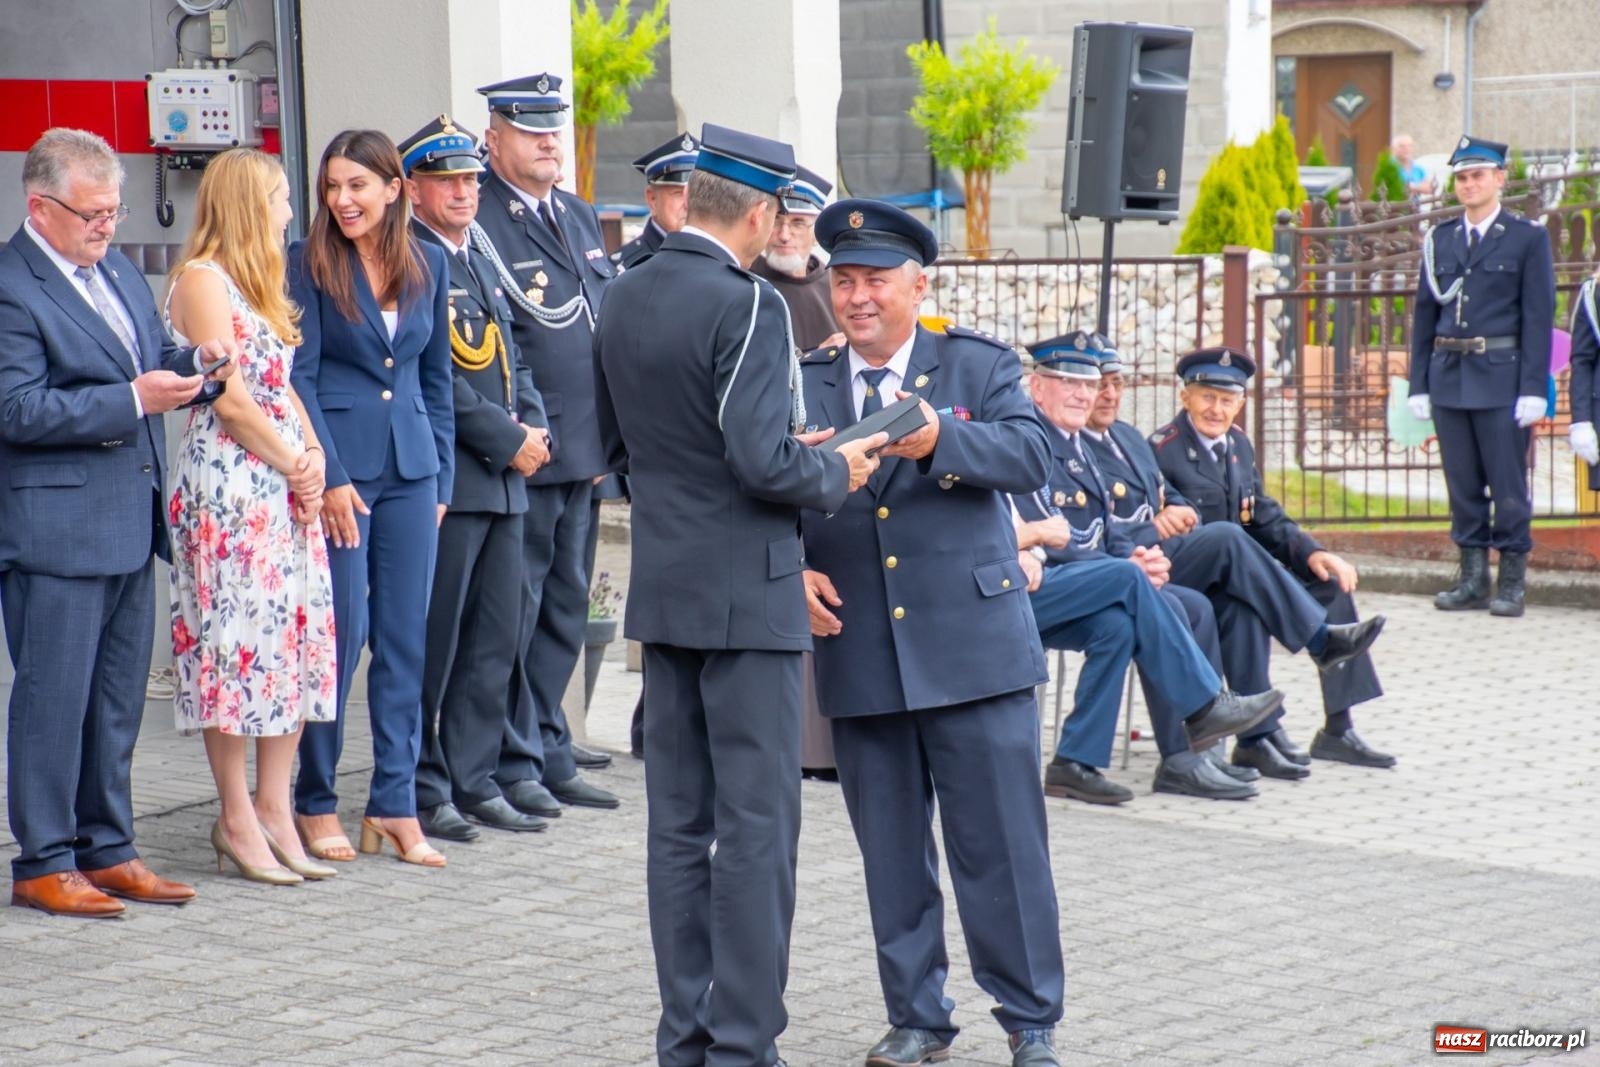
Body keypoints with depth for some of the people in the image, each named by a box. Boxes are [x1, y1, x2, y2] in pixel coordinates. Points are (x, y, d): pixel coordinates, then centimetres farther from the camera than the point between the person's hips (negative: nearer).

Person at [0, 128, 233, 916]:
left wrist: (195, 363, 0)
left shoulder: (116, 270, 15)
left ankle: (107, 850, 22)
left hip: (130, 524, 9)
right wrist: (133, 400, -21)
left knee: (118, 698, 13)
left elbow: (151, 366, 23)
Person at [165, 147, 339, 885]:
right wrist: (294, 461, -7)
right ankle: (237, 819, 1)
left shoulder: (259, 283, 19)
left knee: (296, 637, 6)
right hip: (226, 484, -9)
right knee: (236, 638, -5)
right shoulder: (201, 278, -9)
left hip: (285, 486, 9)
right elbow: (228, 397, -14)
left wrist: (312, 454, 1)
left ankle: (274, 809, 11)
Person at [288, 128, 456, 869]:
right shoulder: (309, 265, -3)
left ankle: (395, 804, 11)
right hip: (339, 464, -4)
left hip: (411, 467, 4)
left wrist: (441, 475, 10)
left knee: (406, 637, 5)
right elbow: (298, 376, -6)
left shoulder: (429, 265, 9)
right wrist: (329, 477, -13)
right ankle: (315, 802, 11)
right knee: (340, 633, -2)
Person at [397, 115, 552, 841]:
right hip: (444, 479, -9)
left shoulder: (481, 265, 20)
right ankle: (423, 790, 4)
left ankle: (474, 781, 16)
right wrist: (508, 442, -13)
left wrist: (533, 427, 3)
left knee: (496, 639, 10)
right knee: (433, 639, -3)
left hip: (504, 481, 9)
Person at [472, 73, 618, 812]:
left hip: (583, 449, 8)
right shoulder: (477, 224, -9)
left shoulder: (581, 219, 17)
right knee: (514, 610, -3)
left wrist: (609, 437, 15)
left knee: (566, 609, 12)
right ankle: (513, 765, 5)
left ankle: (550, 757, 20)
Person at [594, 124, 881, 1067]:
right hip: (746, 592, -8)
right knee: (758, 823, -2)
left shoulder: (625, 299, 8)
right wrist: (837, 472, -3)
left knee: (679, 821, 12)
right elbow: (765, 464, -23)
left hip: (664, 589, 8)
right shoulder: (746, 306, -17)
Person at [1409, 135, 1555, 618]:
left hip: (1501, 377, -4)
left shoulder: (1528, 238, 0)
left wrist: (1533, 389, -10)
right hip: (1449, 375, 4)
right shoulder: (1439, 239, 12)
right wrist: (1419, 384, 7)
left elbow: (1538, 317, -3)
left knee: (1508, 484, -2)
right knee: (1462, 485, 7)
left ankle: (1512, 583, 5)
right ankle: (1473, 579, 14)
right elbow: (1424, 313, 12)